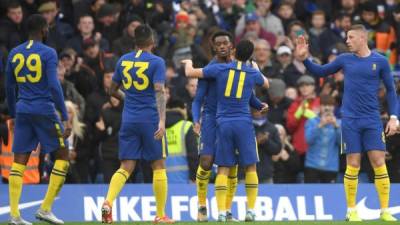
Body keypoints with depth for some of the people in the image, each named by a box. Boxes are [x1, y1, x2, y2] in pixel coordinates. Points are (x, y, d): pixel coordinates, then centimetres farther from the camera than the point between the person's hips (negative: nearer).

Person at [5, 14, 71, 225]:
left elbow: (9, 87, 15)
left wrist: (13, 115, 26)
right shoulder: (48, 53, -7)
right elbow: (54, 86, -14)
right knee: (63, 156, 8)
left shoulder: (14, 53, 9)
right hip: (44, 111, -5)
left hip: (23, 111, 5)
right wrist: (65, 118, -13)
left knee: (19, 162, 4)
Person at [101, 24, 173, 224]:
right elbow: (159, 92, -17)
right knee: (158, 166, 8)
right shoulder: (156, 62, -7)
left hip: (128, 120, 4)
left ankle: (108, 202, -21)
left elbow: (113, 90, 18)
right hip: (150, 119, -4)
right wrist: (162, 121, -23)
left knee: (126, 167, 3)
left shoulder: (123, 60, 8)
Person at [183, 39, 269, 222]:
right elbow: (266, 84, 28)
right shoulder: (253, 73, 4)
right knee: (250, 167, 8)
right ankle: (251, 210, 3)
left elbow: (190, 73, 6)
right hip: (244, 124, 0)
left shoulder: (220, 69, 0)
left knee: (223, 169, 3)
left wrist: (188, 63, 28)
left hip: (223, 123, 1)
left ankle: (221, 212, -7)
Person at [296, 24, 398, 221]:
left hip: (372, 121, -1)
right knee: (353, 165, -1)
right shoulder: (345, 60, 6)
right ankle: (351, 211, 8)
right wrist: (304, 58, 3)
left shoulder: (380, 61, 1)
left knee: (379, 164, -6)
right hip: (350, 121, 1)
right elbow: (320, 72, 17)